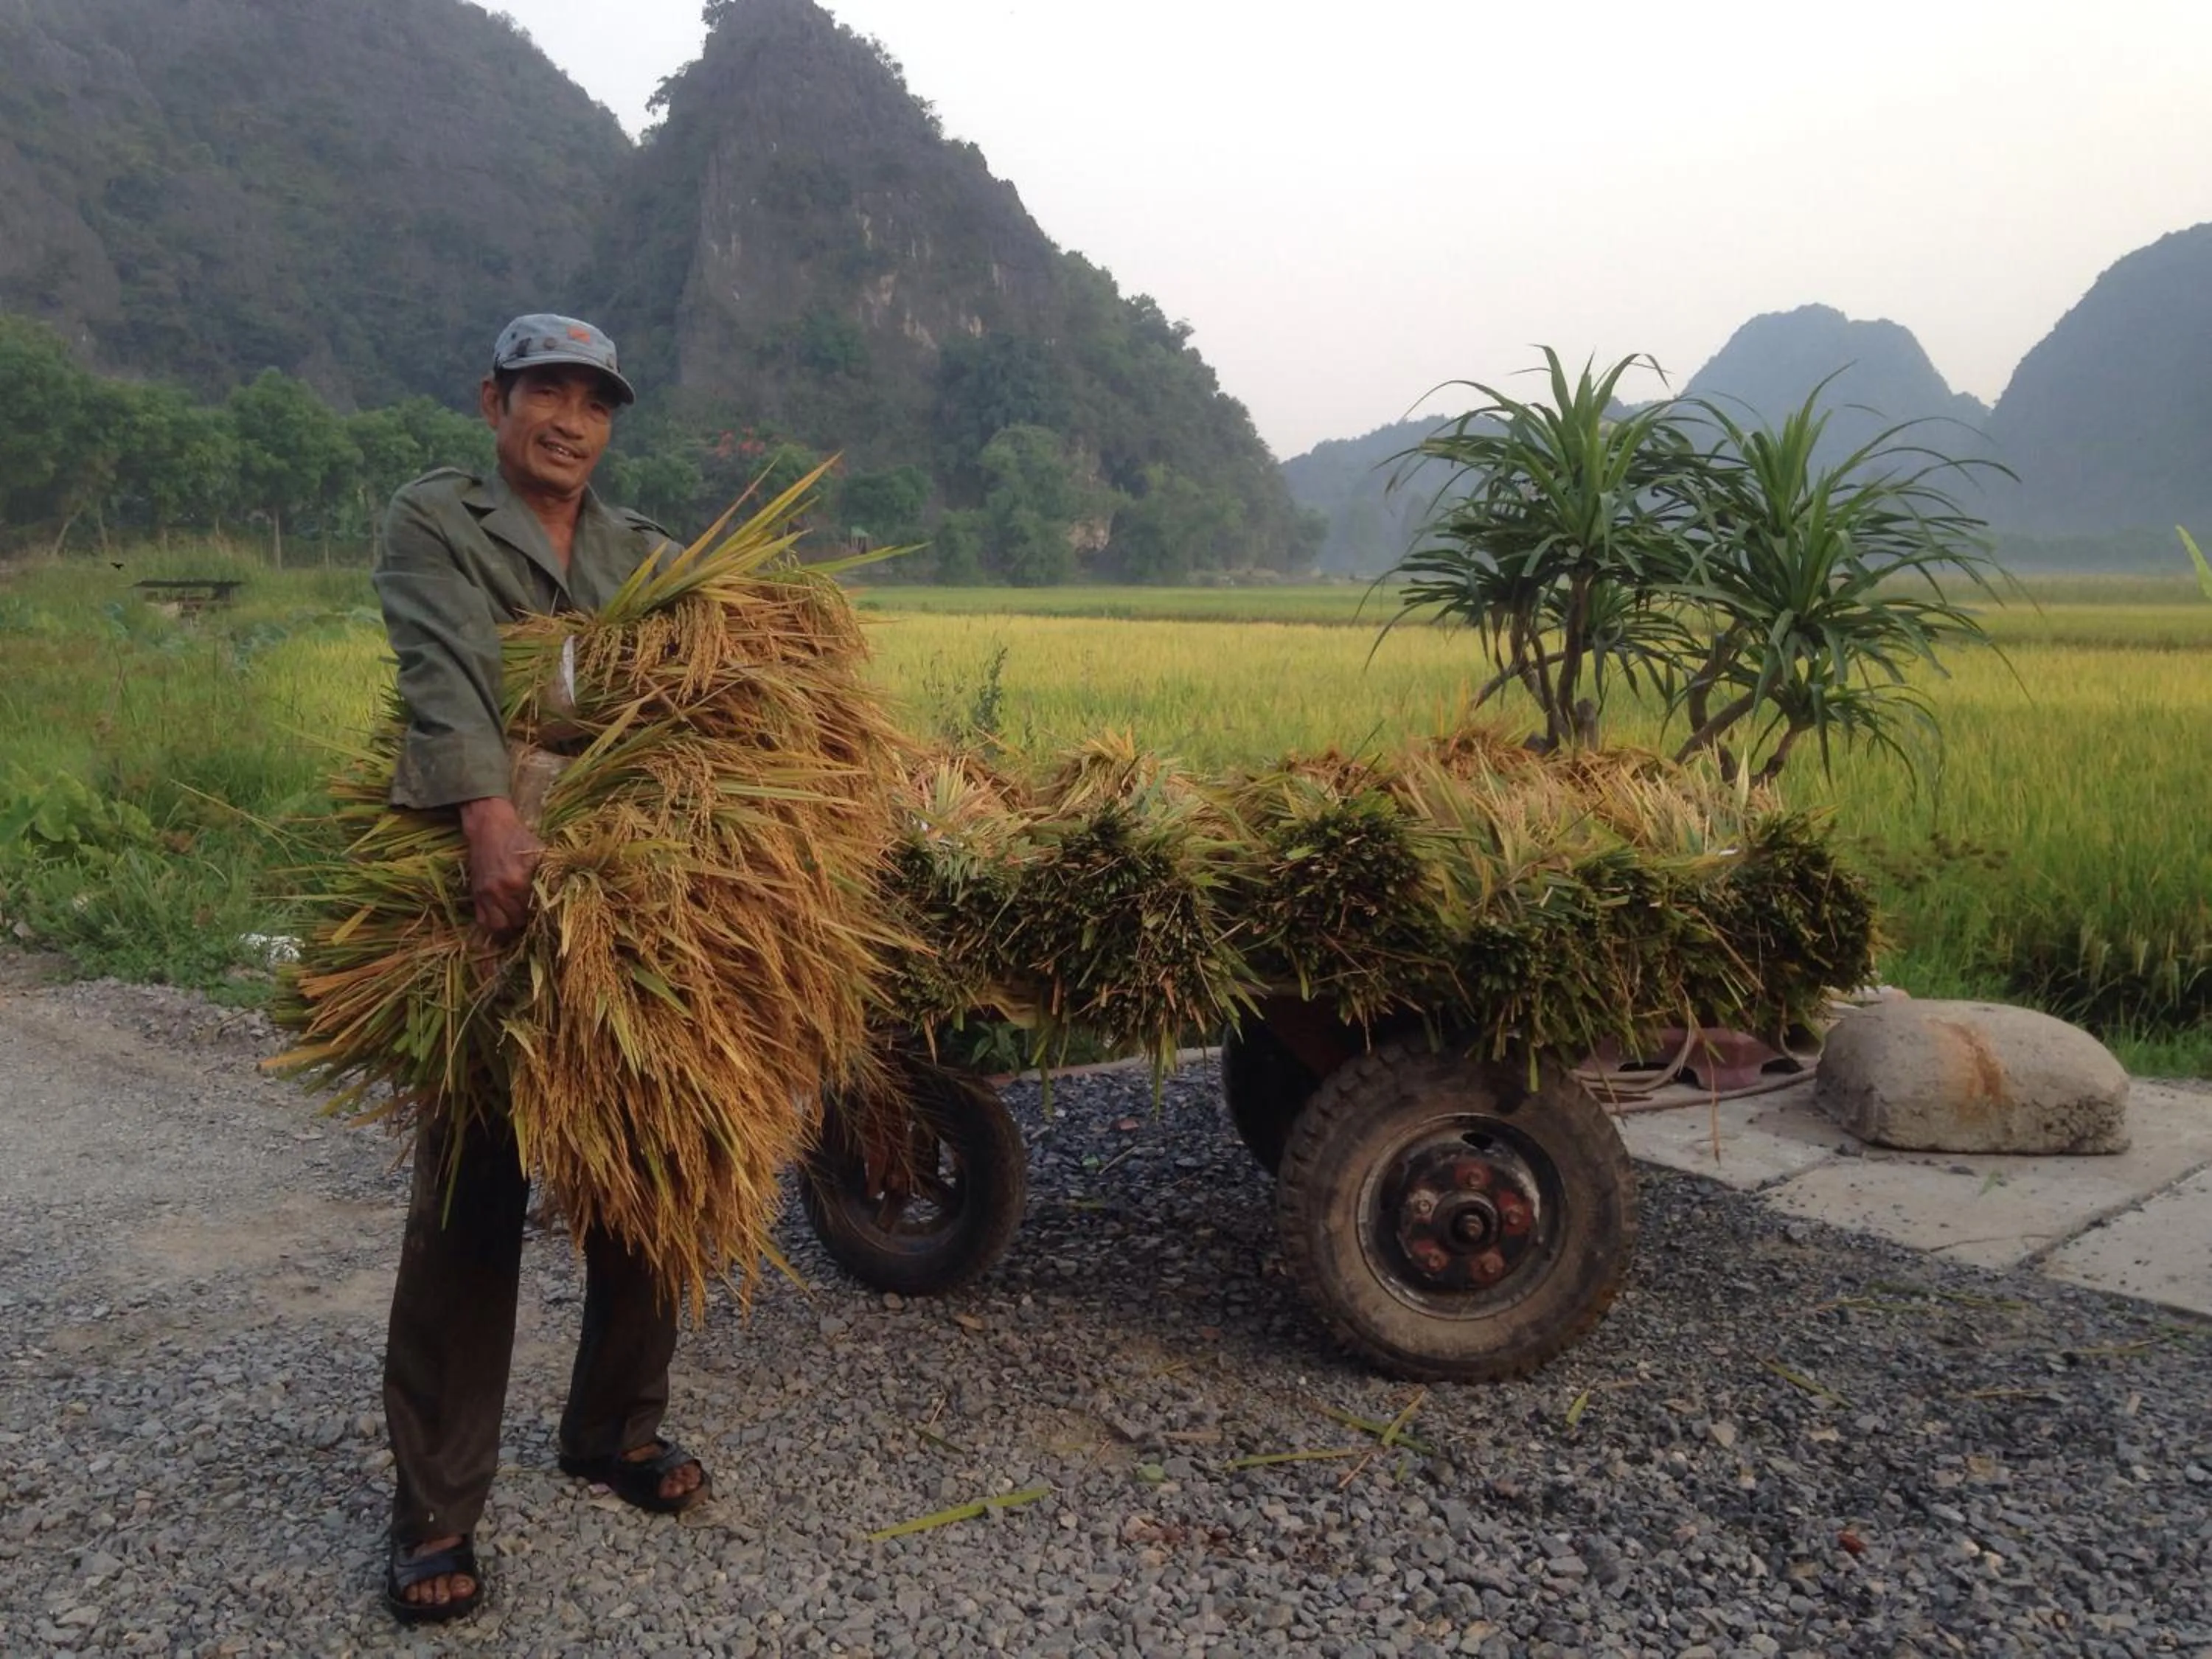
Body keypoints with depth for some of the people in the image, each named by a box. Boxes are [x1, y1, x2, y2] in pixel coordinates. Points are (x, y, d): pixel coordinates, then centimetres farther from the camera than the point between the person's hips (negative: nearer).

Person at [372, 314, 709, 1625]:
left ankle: (620, 1428, 30)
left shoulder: (648, 556, 17)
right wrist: (493, 818, -34)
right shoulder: (435, 521, 2)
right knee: (472, 1203, -1)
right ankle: (436, 1510, 10)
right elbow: (446, 669, -16)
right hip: (494, 885, -4)